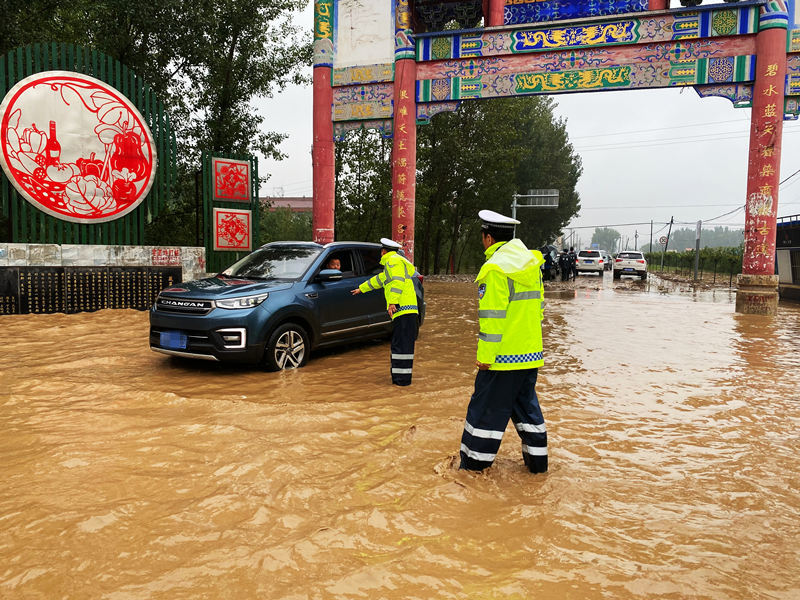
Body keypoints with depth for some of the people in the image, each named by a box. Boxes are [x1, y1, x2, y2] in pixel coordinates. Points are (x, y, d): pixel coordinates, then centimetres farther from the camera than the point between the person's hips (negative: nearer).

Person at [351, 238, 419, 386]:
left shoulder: (393, 260, -1)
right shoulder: (393, 263, 30)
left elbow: (398, 281, -17)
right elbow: (379, 279, 43)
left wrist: (392, 302, -25)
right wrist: (361, 288, 52)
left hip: (403, 308, -10)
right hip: (405, 309, 10)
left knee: (402, 345, -10)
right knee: (398, 344, 11)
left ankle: (402, 379, -11)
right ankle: (398, 376, 14)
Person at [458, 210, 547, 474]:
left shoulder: (495, 268, -16)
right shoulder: (530, 262, 10)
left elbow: (492, 318, -19)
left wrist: (485, 357, -14)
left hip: (503, 356, -8)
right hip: (530, 353, 8)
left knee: (486, 406, 4)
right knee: (526, 404, 18)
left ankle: (475, 459, 15)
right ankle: (537, 458, 25)